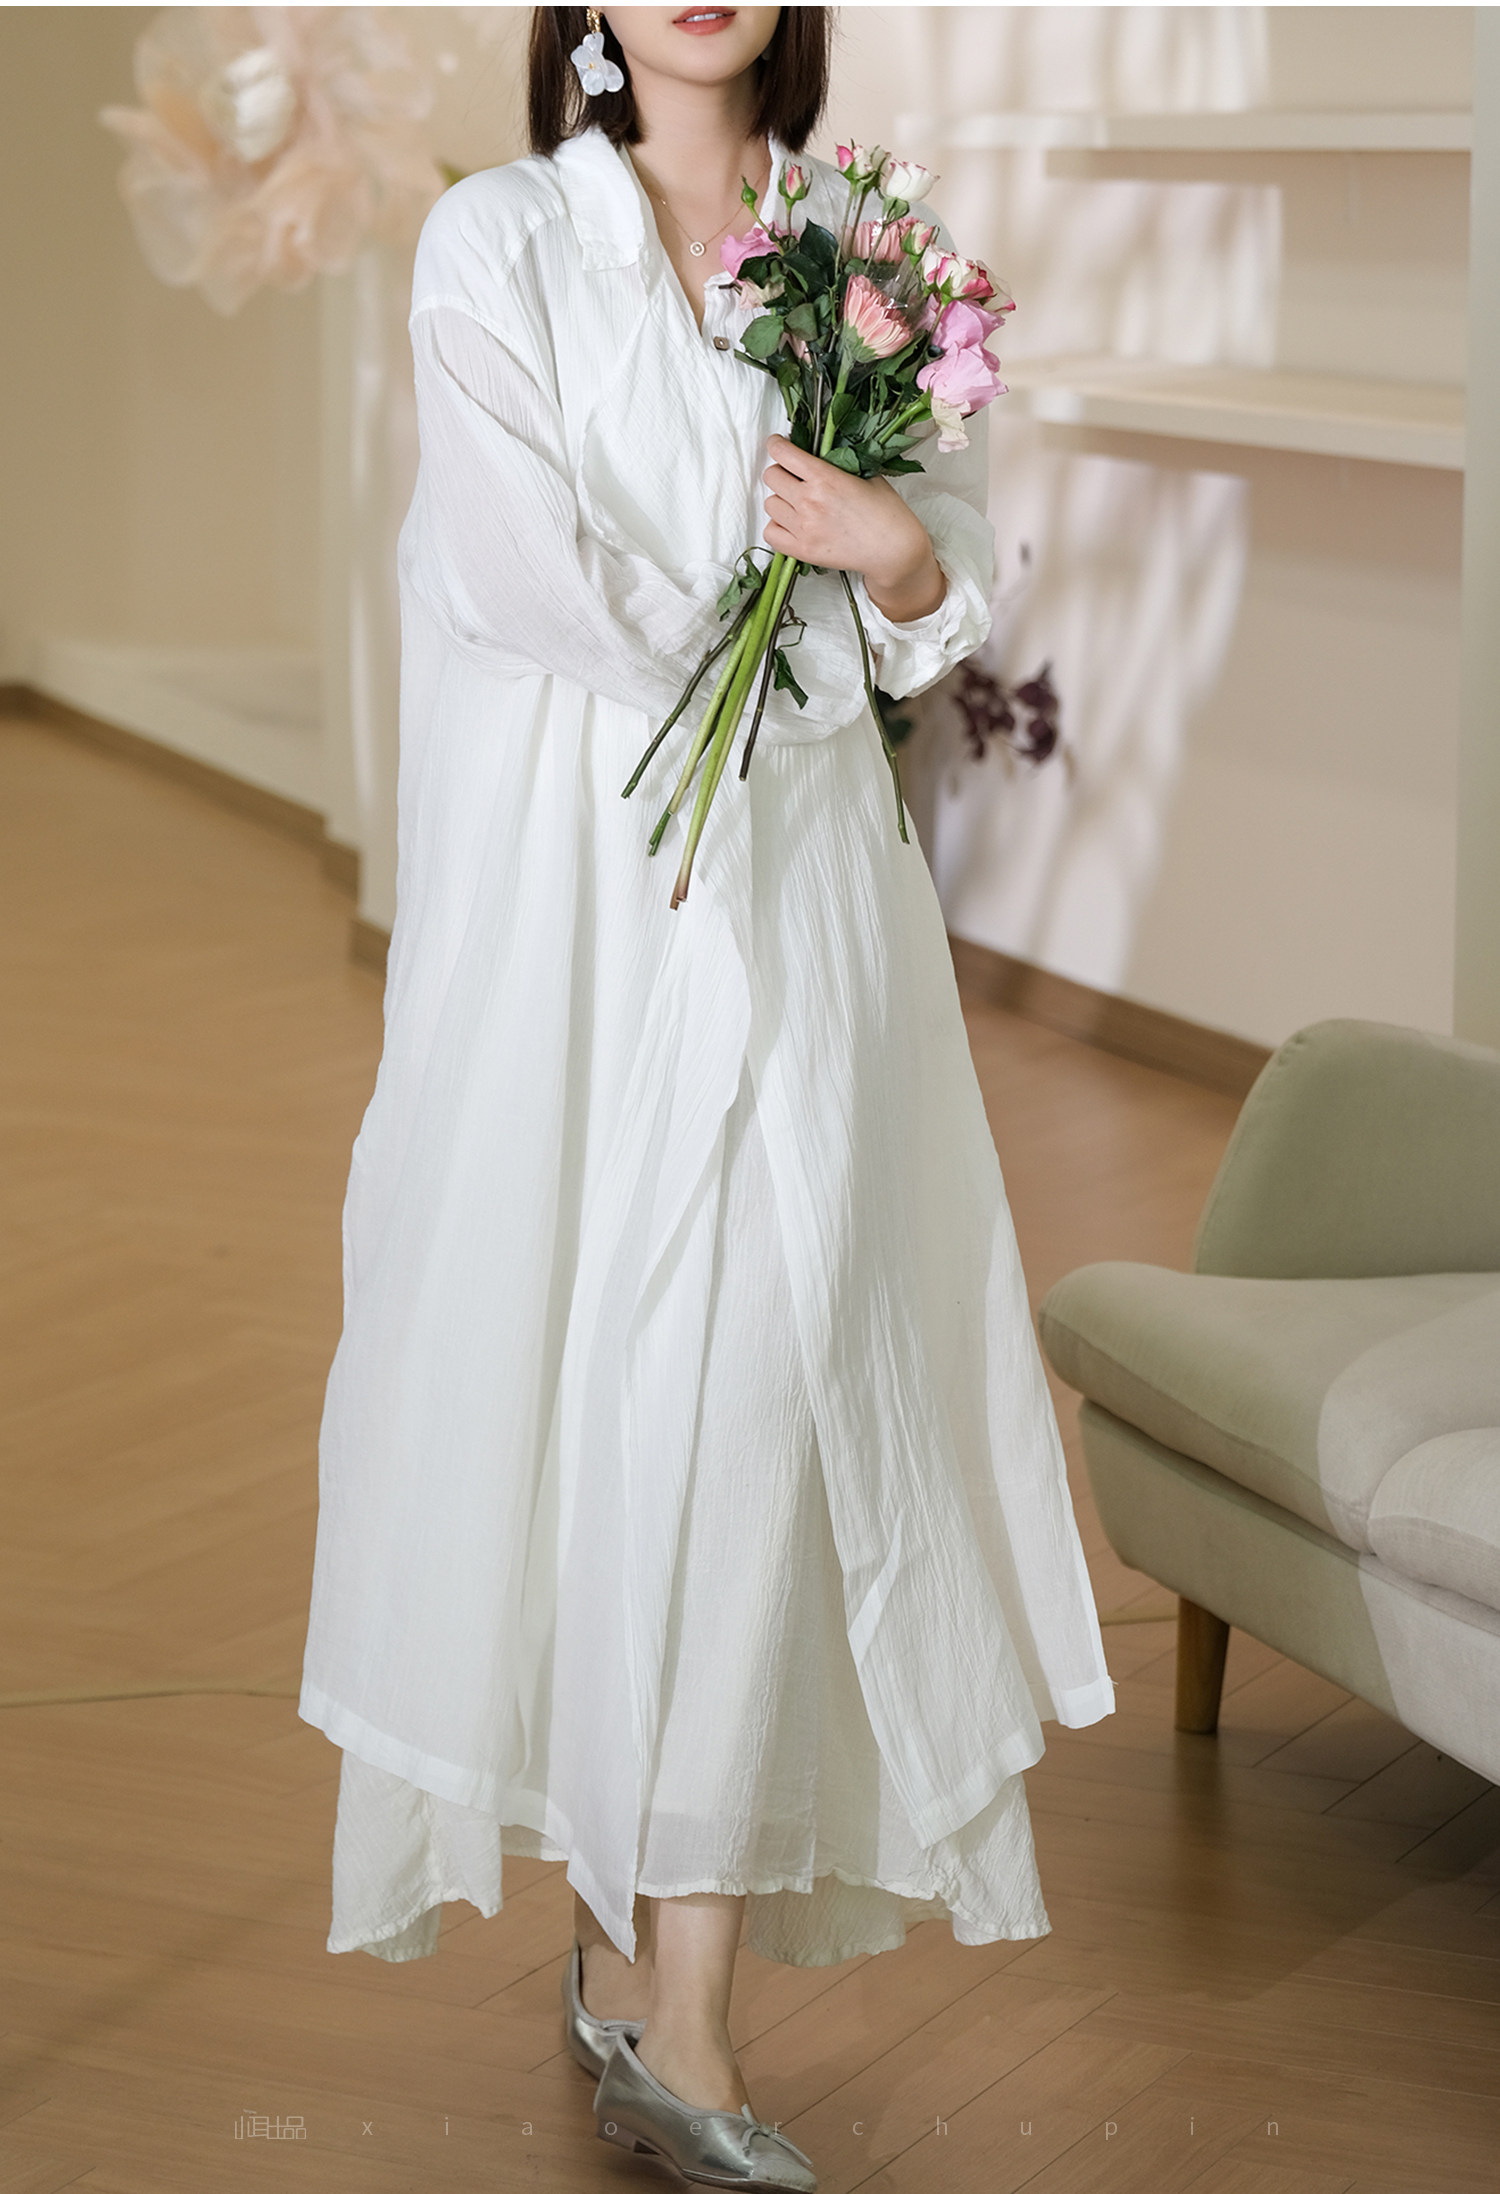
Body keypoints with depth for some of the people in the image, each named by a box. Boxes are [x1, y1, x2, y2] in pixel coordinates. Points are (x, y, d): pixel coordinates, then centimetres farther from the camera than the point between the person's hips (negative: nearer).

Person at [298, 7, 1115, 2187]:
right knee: (588, 1363, -1)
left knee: (763, 1383, -5)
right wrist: (774, 596, -1)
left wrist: (898, 552, -10)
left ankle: (662, 1993, 0)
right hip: (580, 882, -2)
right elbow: (520, 570, -7)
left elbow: (963, 572, 11)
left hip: (801, 881, 2)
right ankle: (651, 1986, 10)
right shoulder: (501, 236, 4)